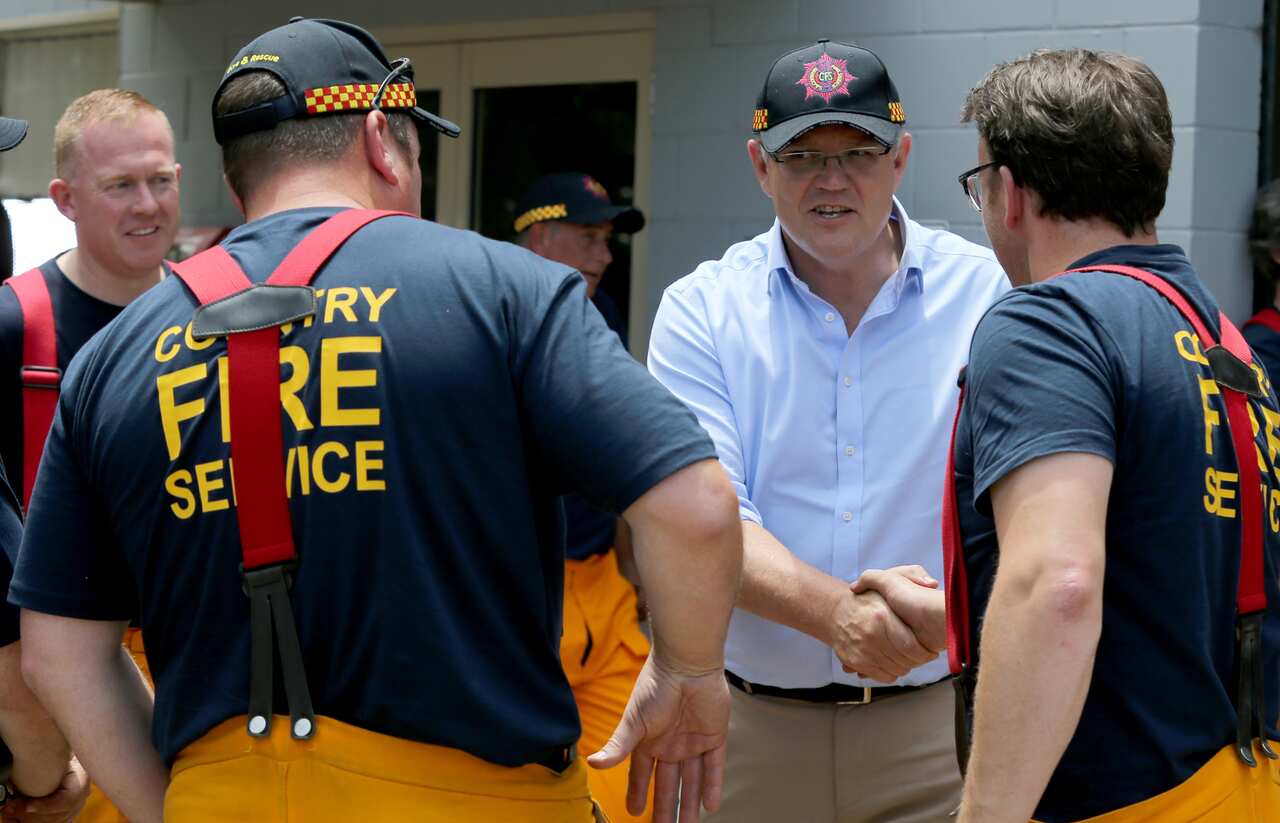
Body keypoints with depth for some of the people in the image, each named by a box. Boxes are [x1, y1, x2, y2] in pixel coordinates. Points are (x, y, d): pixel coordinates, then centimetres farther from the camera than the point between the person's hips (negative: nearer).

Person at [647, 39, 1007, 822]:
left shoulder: (986, 292, 0)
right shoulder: (702, 309, 0)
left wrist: (954, 602, -30)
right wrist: (836, 612, -28)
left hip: (933, 723, 0)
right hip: (748, 723, 0)